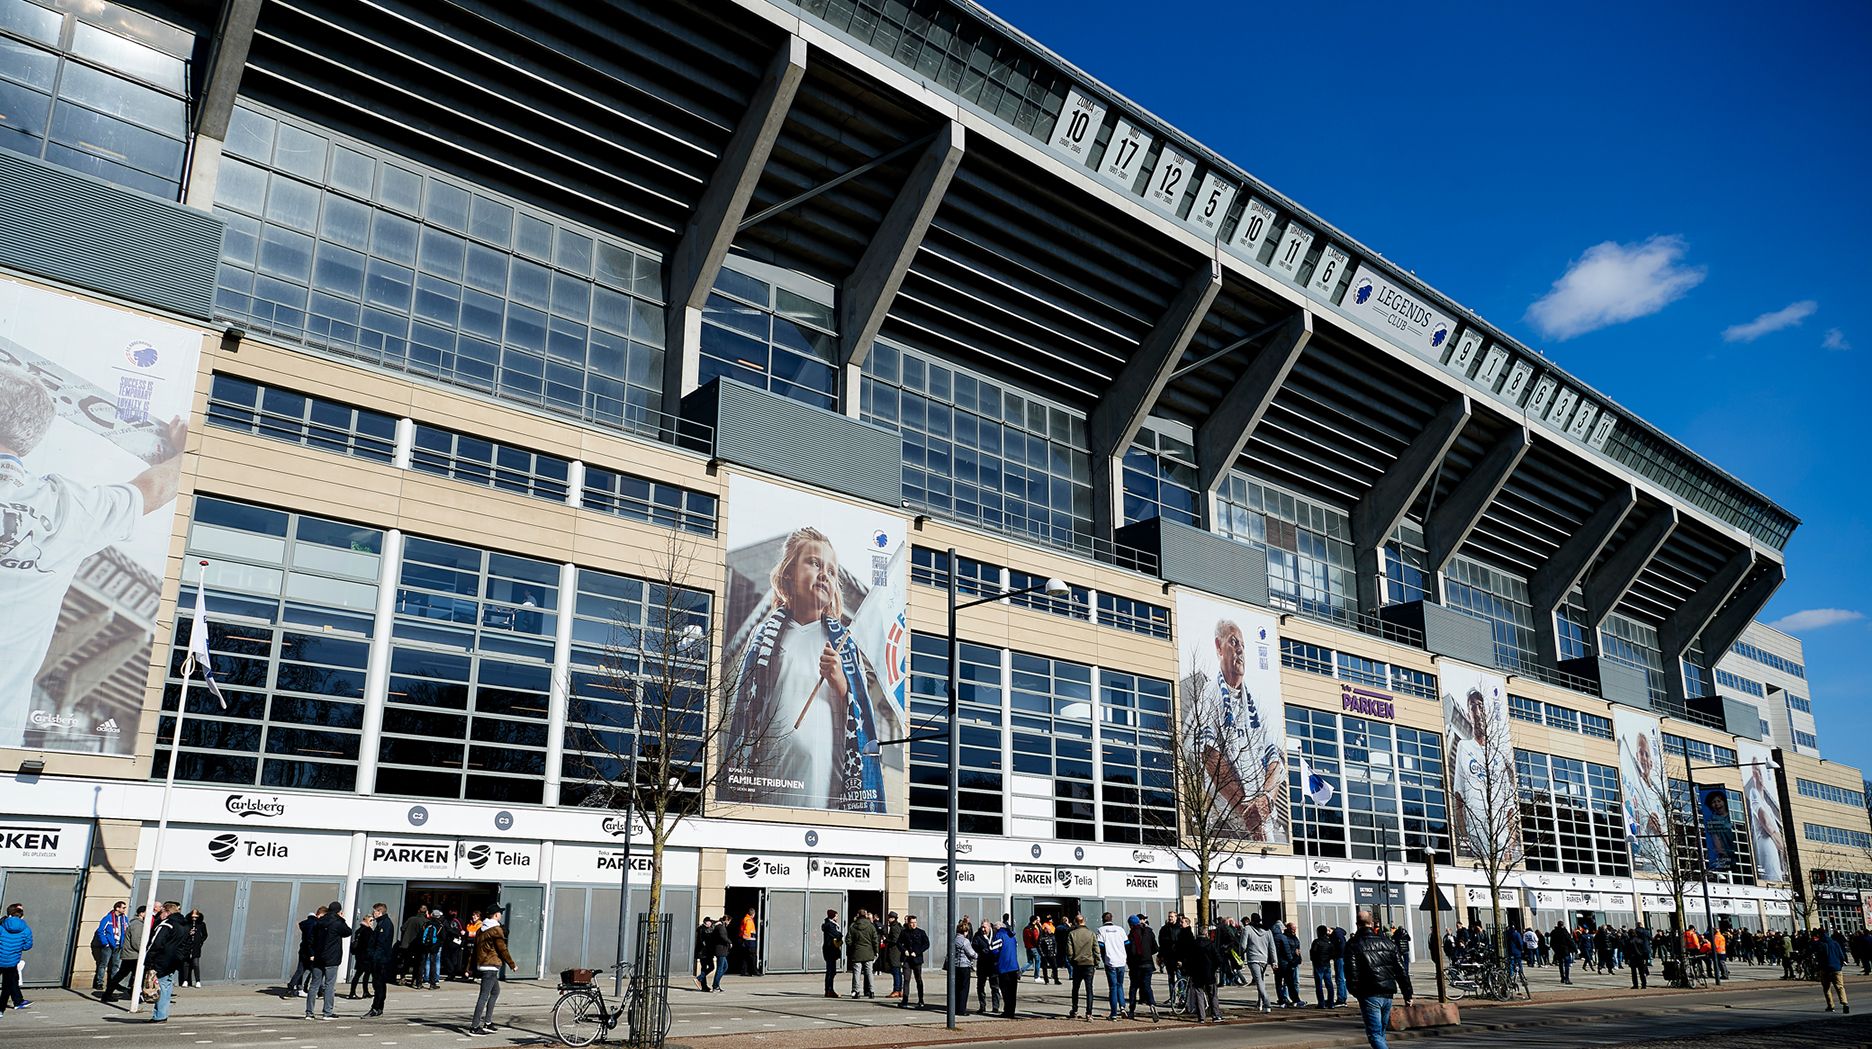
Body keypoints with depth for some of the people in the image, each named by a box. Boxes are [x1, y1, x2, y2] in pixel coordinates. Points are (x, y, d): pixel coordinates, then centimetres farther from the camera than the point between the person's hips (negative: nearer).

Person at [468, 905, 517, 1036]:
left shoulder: (482, 929, 13)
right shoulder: (496, 930, -13)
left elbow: (476, 947, 17)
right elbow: (502, 949, -12)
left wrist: (473, 966, 21)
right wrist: (512, 964, -2)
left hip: (481, 965, 9)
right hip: (491, 966, -9)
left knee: (496, 991, 19)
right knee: (484, 996, -8)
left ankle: (487, 1022, 19)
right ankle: (474, 1027, -10)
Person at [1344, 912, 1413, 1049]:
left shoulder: (1352, 945, -3)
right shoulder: (1386, 942, 11)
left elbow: (1351, 972, -12)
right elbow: (1402, 970, 10)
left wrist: (1356, 993, 1)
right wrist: (1407, 994, 15)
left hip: (1369, 996, -5)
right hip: (1388, 994, 5)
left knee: (1374, 1034, -5)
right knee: (1381, 1032, 20)